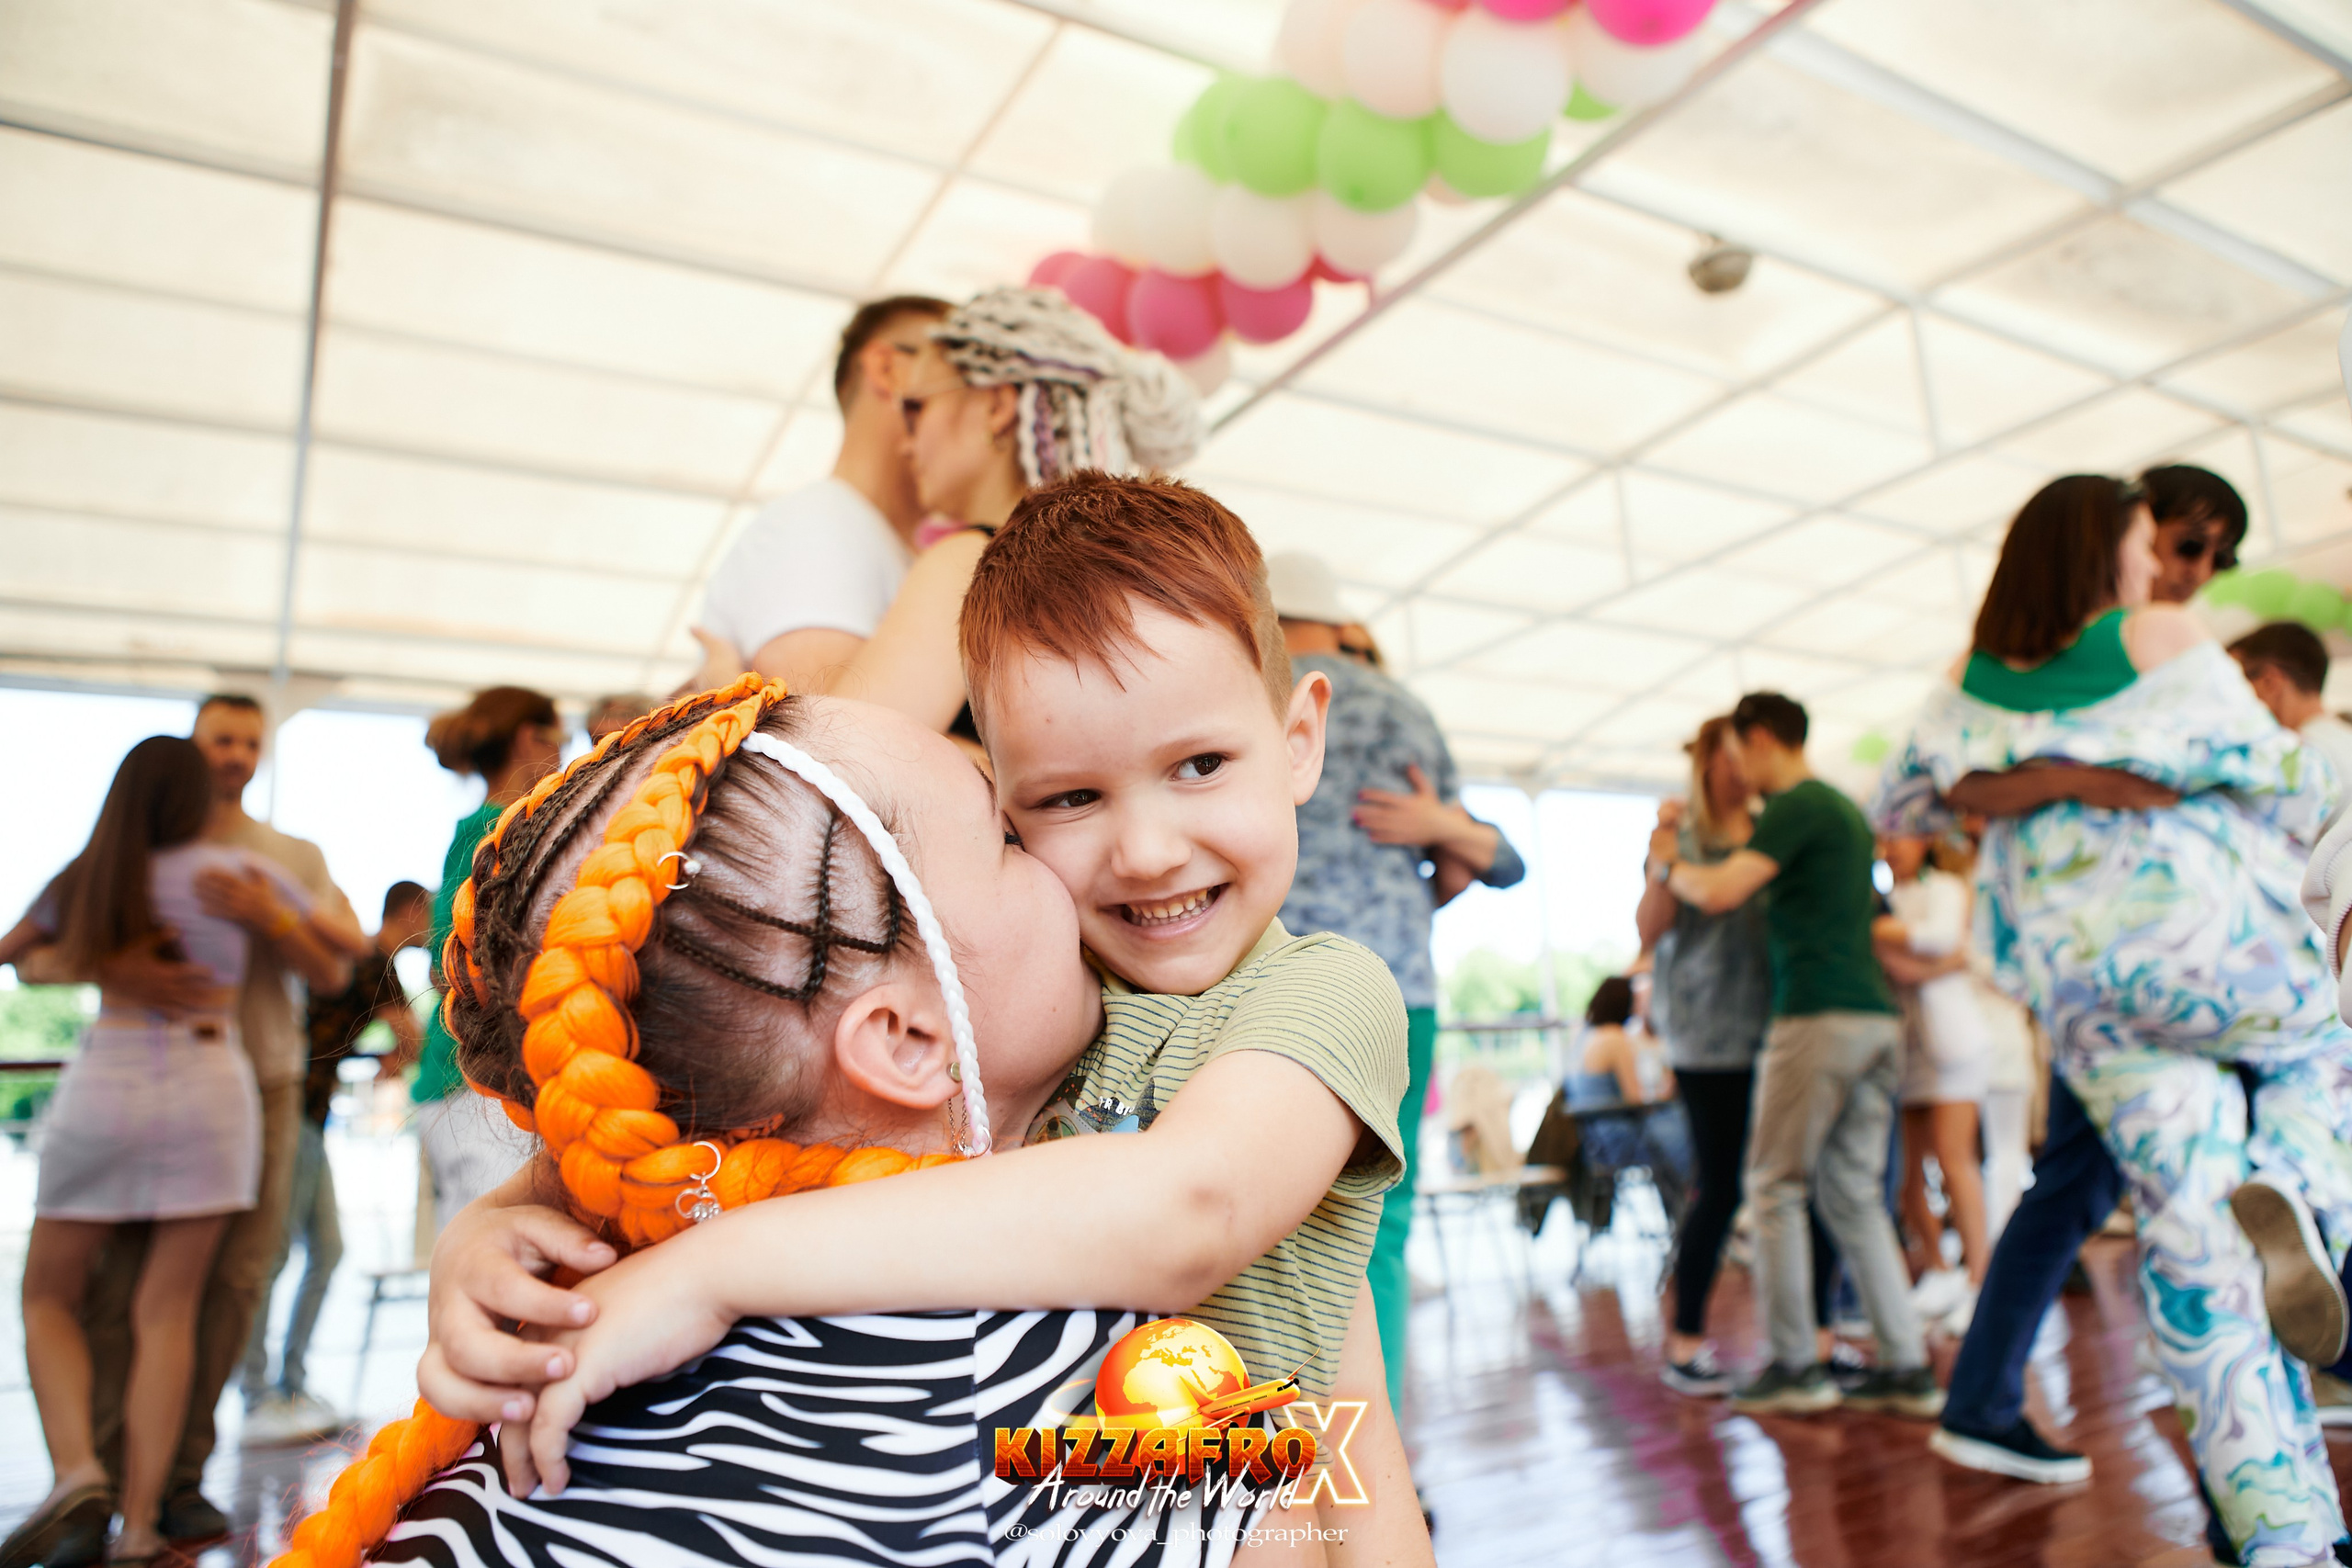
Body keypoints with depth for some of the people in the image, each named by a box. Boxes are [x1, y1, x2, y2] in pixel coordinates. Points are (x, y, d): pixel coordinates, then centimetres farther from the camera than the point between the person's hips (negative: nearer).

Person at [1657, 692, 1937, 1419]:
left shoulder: (1798, 807, -8)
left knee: (1775, 1189, 0)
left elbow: (1720, 893, -18)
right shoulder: (1845, 810, 21)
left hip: (1820, 1015, -9)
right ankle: (1908, 1367, 12)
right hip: (1876, 1016, 9)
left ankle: (1795, 1366, 4)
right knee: (1853, 1195, 11)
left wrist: (1668, 866, 2)